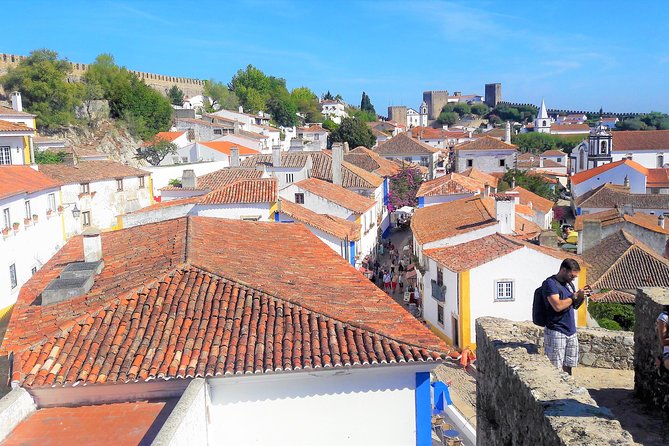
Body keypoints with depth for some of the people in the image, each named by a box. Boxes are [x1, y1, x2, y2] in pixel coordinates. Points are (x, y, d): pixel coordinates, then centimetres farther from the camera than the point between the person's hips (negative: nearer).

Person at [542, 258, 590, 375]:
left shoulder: (569, 284, 15)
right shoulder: (550, 283, -11)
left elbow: (575, 306, 22)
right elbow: (558, 306, -21)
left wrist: (582, 297, 3)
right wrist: (575, 296, -14)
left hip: (571, 331, 8)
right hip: (556, 332, -8)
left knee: (568, 366, 10)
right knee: (555, 368, -5)